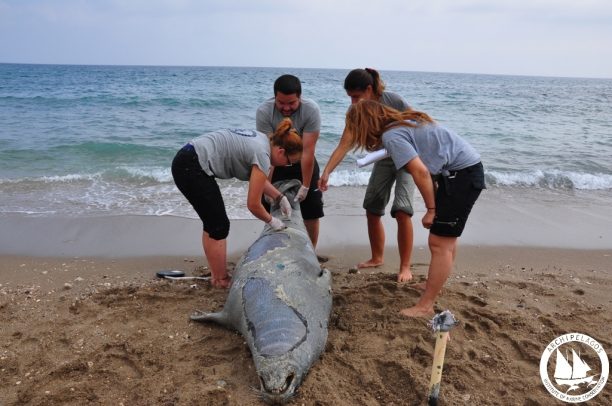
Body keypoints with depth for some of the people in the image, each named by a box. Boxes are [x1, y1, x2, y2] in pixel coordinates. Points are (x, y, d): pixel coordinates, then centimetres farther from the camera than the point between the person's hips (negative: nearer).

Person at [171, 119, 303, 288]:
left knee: (213, 224, 16)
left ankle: (217, 276, 26)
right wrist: (271, 221, 5)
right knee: (219, 227, 0)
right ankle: (221, 280, 12)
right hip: (192, 168, -10)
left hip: (186, 160, 10)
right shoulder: (262, 155, -16)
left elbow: (258, 179, 26)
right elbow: (253, 205, -11)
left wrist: (280, 198, 22)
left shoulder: (262, 140, 10)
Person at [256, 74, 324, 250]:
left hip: (303, 164, 0)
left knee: (311, 211, 1)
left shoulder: (311, 110, -27)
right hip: (276, 165, 1)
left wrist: (305, 186, -23)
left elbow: (307, 151, -27)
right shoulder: (264, 111, -25)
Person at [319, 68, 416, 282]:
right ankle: (377, 257, 26)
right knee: (372, 210, 7)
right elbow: (344, 145, -20)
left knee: (402, 210, -17)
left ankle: (405, 267, -6)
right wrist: (326, 172, -31)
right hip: (384, 159, 6)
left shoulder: (394, 101, -27)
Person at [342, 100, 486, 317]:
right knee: (445, 238, 20)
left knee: (439, 243, -7)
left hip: (462, 174, -10)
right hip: (468, 169, 10)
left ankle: (425, 306, 0)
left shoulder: (391, 136, -15)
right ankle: (434, 286, 34)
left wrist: (431, 209, -13)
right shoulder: (404, 122, 14)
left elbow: (421, 171, -21)